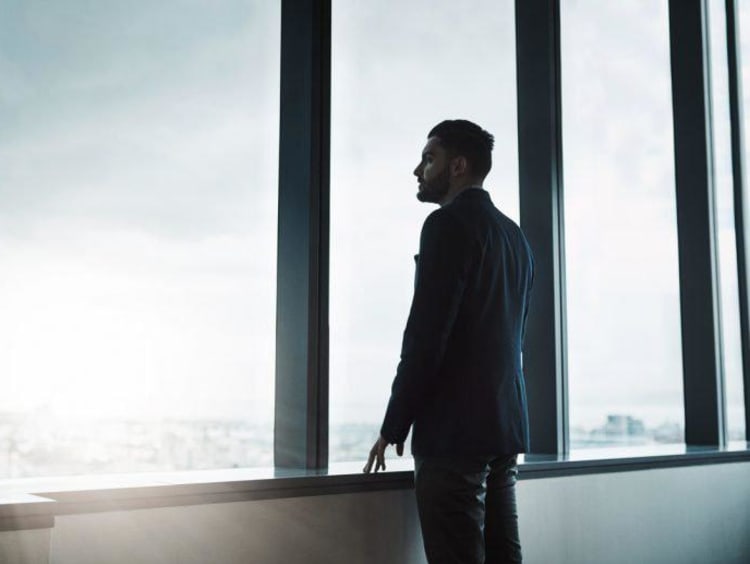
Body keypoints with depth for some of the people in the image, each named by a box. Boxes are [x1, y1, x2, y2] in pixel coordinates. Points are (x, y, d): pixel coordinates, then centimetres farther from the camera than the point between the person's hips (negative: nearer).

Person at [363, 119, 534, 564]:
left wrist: (393, 427, -9)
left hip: (454, 429, -9)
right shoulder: (514, 234, 17)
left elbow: (424, 335, -16)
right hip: (506, 427, 9)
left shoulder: (448, 223, -9)